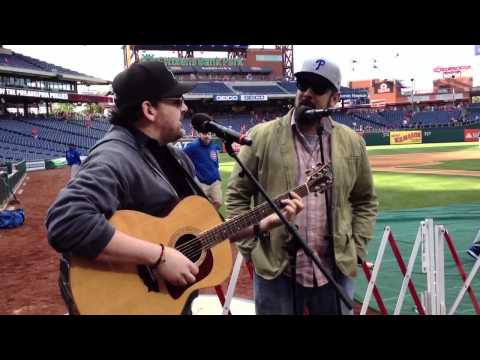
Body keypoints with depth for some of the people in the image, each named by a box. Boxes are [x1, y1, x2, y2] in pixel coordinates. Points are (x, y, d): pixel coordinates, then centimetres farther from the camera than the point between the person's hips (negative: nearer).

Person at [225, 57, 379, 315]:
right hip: (275, 271, -2)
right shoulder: (262, 136, -4)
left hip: (336, 271, 3)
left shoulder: (352, 142, 5)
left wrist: (356, 249, 4)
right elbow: (236, 195, 0)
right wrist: (250, 248, -6)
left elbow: (366, 201, 13)